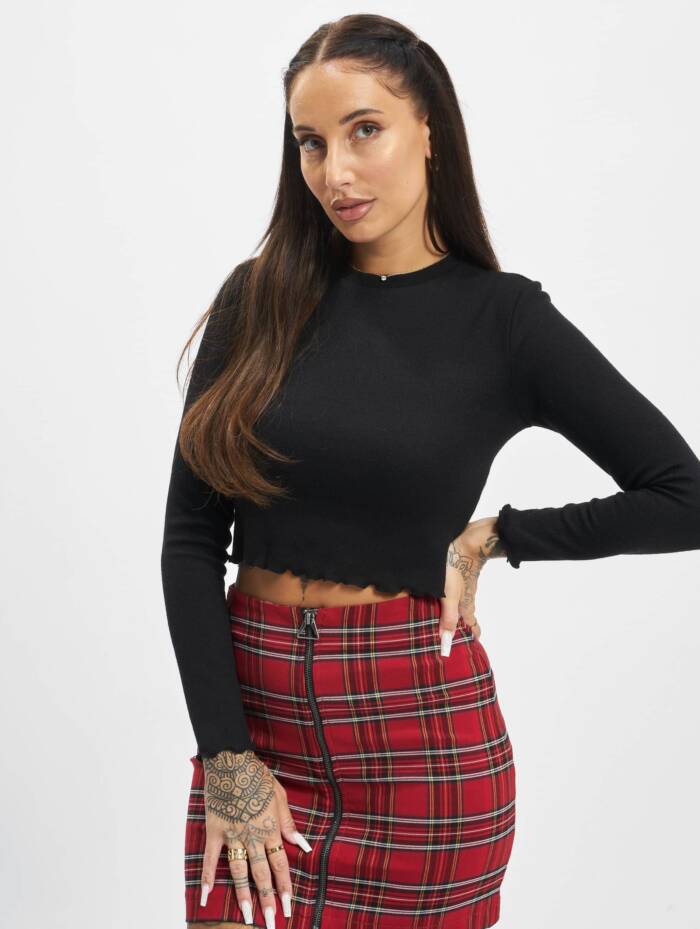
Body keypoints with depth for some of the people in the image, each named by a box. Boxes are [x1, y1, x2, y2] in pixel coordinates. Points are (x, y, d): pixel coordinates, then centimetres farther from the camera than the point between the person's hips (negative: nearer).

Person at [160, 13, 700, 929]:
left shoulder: (502, 316, -6)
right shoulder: (259, 299, 0)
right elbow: (192, 534, -3)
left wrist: (492, 537, -7)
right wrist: (225, 756, -8)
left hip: (421, 721, -2)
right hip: (254, 707, 2)